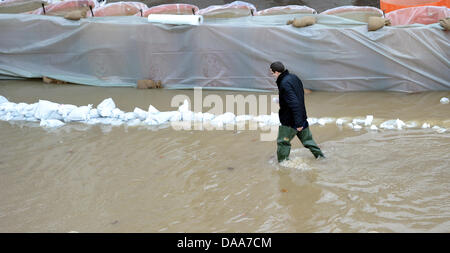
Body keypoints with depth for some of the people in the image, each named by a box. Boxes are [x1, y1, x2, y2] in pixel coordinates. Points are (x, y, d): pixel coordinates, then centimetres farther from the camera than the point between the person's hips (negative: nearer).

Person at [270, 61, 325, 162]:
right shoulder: (294, 77, 3)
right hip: (302, 117, 9)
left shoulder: (284, 84, -24)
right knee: (307, 139, 21)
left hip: (290, 120, -9)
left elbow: (294, 104, -30)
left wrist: (298, 123, -29)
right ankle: (320, 156, 28)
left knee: (282, 142, 6)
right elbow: (302, 94, 16)